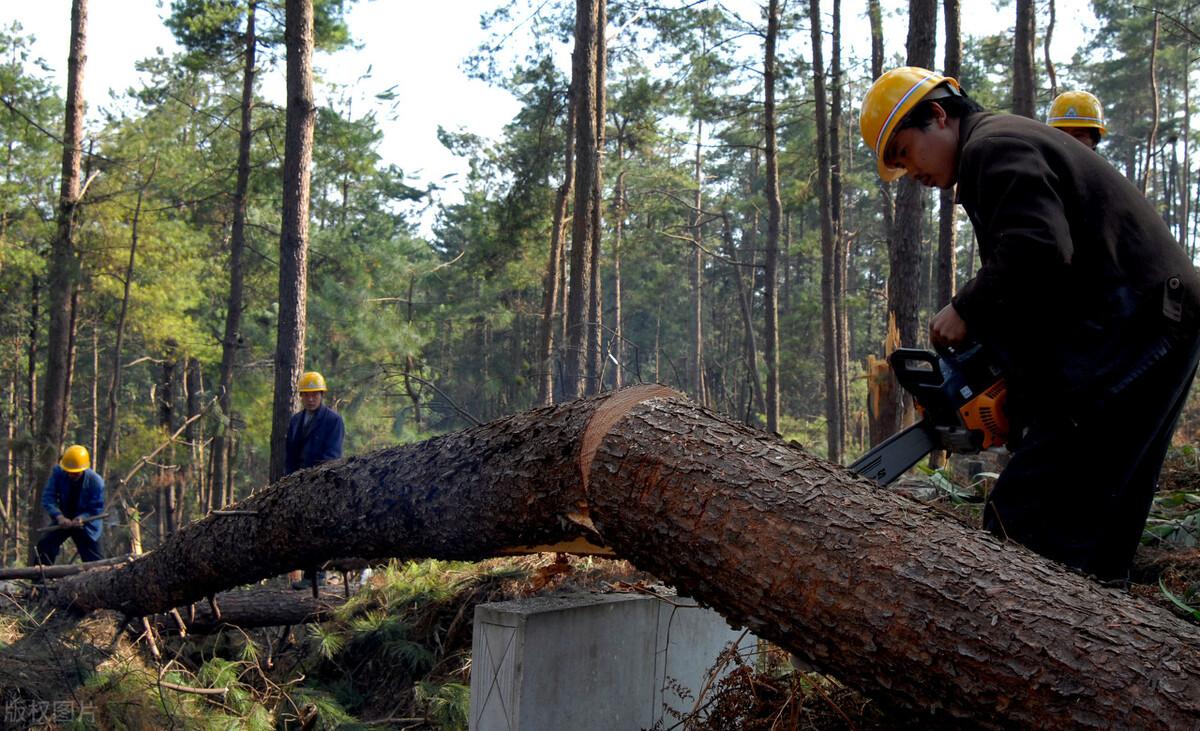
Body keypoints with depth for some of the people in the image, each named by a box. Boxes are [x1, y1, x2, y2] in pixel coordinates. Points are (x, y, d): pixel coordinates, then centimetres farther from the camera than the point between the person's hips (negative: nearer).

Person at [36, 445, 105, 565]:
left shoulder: (96, 481, -25)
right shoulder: (58, 473, -19)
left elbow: (97, 509, -19)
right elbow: (48, 497, -20)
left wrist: (81, 519, -39)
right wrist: (59, 517, -36)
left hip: (86, 523, -2)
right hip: (63, 520, 3)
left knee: (93, 560, -4)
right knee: (44, 546, -15)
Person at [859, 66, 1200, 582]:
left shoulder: (993, 146, -6)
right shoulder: (1013, 146, 26)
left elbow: (1037, 251, -24)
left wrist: (967, 311, -11)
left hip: (1129, 327, -11)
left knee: (1026, 519, -16)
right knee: (1091, 520, 13)